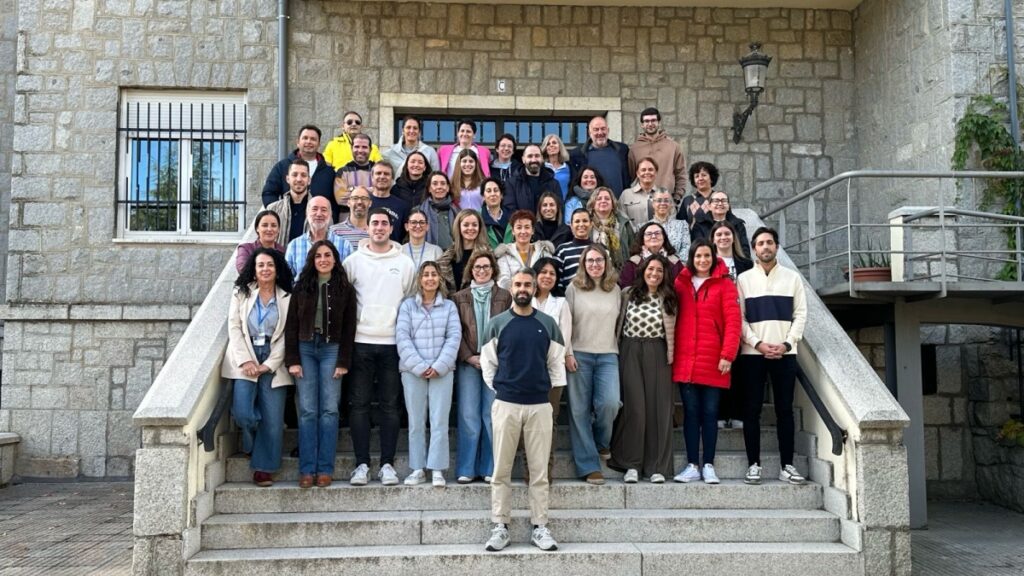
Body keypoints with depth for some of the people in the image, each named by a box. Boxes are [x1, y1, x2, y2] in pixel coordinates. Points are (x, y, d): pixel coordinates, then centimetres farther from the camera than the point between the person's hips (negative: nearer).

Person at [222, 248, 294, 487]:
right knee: (242, 412, -14)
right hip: (245, 360, 0)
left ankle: (263, 467, 9)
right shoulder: (241, 293, 9)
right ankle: (252, 446, 18)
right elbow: (234, 328, 2)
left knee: (272, 417, -4)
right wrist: (245, 361, -10)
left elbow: (287, 335, 1)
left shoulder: (287, 298, 6)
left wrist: (269, 364, -9)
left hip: (273, 363, 0)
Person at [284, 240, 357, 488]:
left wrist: (343, 362, -5)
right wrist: (292, 360, -3)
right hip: (305, 349, 1)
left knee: (329, 410, -3)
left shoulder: (345, 289, 5)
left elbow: (349, 328, 2)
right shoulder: (301, 287, 8)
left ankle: (325, 469, 2)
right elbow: (291, 325, 5)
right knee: (307, 410, -2)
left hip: (331, 349, -1)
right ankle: (307, 469, 2)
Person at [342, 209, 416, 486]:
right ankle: (362, 464, 8)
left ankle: (387, 464, 9)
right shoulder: (353, 260, 5)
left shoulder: (404, 263, 6)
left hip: (392, 342, 0)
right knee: (359, 404, 2)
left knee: (390, 405, 3)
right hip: (360, 341, 0)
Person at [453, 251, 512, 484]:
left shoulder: (504, 297, 8)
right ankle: (466, 469, 5)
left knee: (492, 415, 1)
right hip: (468, 363, 0)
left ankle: (490, 468, 8)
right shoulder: (459, 298, 9)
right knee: (468, 416, -1)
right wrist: (470, 357, -8)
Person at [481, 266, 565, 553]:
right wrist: (496, 388, 3)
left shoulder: (548, 324, 5)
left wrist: (551, 388, 6)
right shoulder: (497, 323, 2)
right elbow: (487, 360, 7)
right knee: (501, 469, 3)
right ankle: (500, 526, 11)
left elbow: (557, 360, 11)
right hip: (505, 404, -1)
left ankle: (539, 527, 12)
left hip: (540, 405, 1)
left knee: (539, 470, 4)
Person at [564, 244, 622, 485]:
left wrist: (620, 351, 7)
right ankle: (589, 466, 7)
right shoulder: (574, 288, 2)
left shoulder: (615, 290, 10)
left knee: (610, 403, -16)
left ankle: (601, 442, 15)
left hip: (608, 355, 2)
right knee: (580, 410, -1)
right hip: (579, 355, -1)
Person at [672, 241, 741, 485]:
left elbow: (733, 321, -5)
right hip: (685, 360, 2)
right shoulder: (680, 283, 9)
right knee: (691, 412, 4)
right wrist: (671, 352, 2)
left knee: (710, 412, 4)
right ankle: (692, 465, 10)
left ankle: (708, 465, 11)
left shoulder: (724, 285, 1)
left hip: (713, 361, -2)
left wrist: (728, 355, -13)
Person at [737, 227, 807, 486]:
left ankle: (787, 465, 8)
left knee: (785, 409, 3)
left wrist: (786, 343, -8)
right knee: (752, 410, 0)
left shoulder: (792, 277, 8)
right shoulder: (744, 279, 6)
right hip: (752, 353, -1)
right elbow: (738, 317, 0)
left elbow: (800, 314, 4)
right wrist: (758, 343, -11)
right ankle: (754, 464, 6)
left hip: (785, 353, 1)